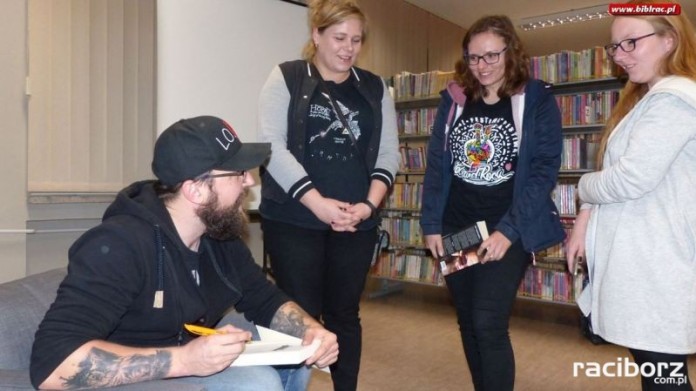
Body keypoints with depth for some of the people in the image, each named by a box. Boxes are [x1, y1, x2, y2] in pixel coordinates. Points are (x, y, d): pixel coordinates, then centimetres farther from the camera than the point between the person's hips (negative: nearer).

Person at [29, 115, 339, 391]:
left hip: (196, 360, 7)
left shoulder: (221, 235, -4)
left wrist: (310, 330, -15)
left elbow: (267, 302, 5)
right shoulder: (120, 246, -28)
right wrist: (183, 360, -40)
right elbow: (51, 364, -35)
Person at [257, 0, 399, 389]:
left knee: (345, 314, 12)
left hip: (357, 223, 3)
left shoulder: (375, 88, 12)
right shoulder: (286, 78, 2)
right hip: (294, 220, -3)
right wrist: (318, 203, -17)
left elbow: (389, 152, 7)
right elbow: (273, 146, -9)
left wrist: (370, 204, -9)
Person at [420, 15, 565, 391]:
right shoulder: (453, 99, 6)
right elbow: (437, 163, 6)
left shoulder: (537, 99, -3)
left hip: (505, 230, -4)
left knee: (488, 325, -11)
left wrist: (509, 230, -18)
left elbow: (544, 171, -9)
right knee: (468, 323, 12)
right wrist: (431, 224, 0)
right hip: (454, 227, 4)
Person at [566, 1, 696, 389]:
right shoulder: (648, 97, 19)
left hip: (655, 262, -10)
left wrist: (584, 186, 0)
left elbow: (631, 179, -21)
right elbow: (617, 172, 17)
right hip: (640, 258, 10)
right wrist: (586, 217, 3)